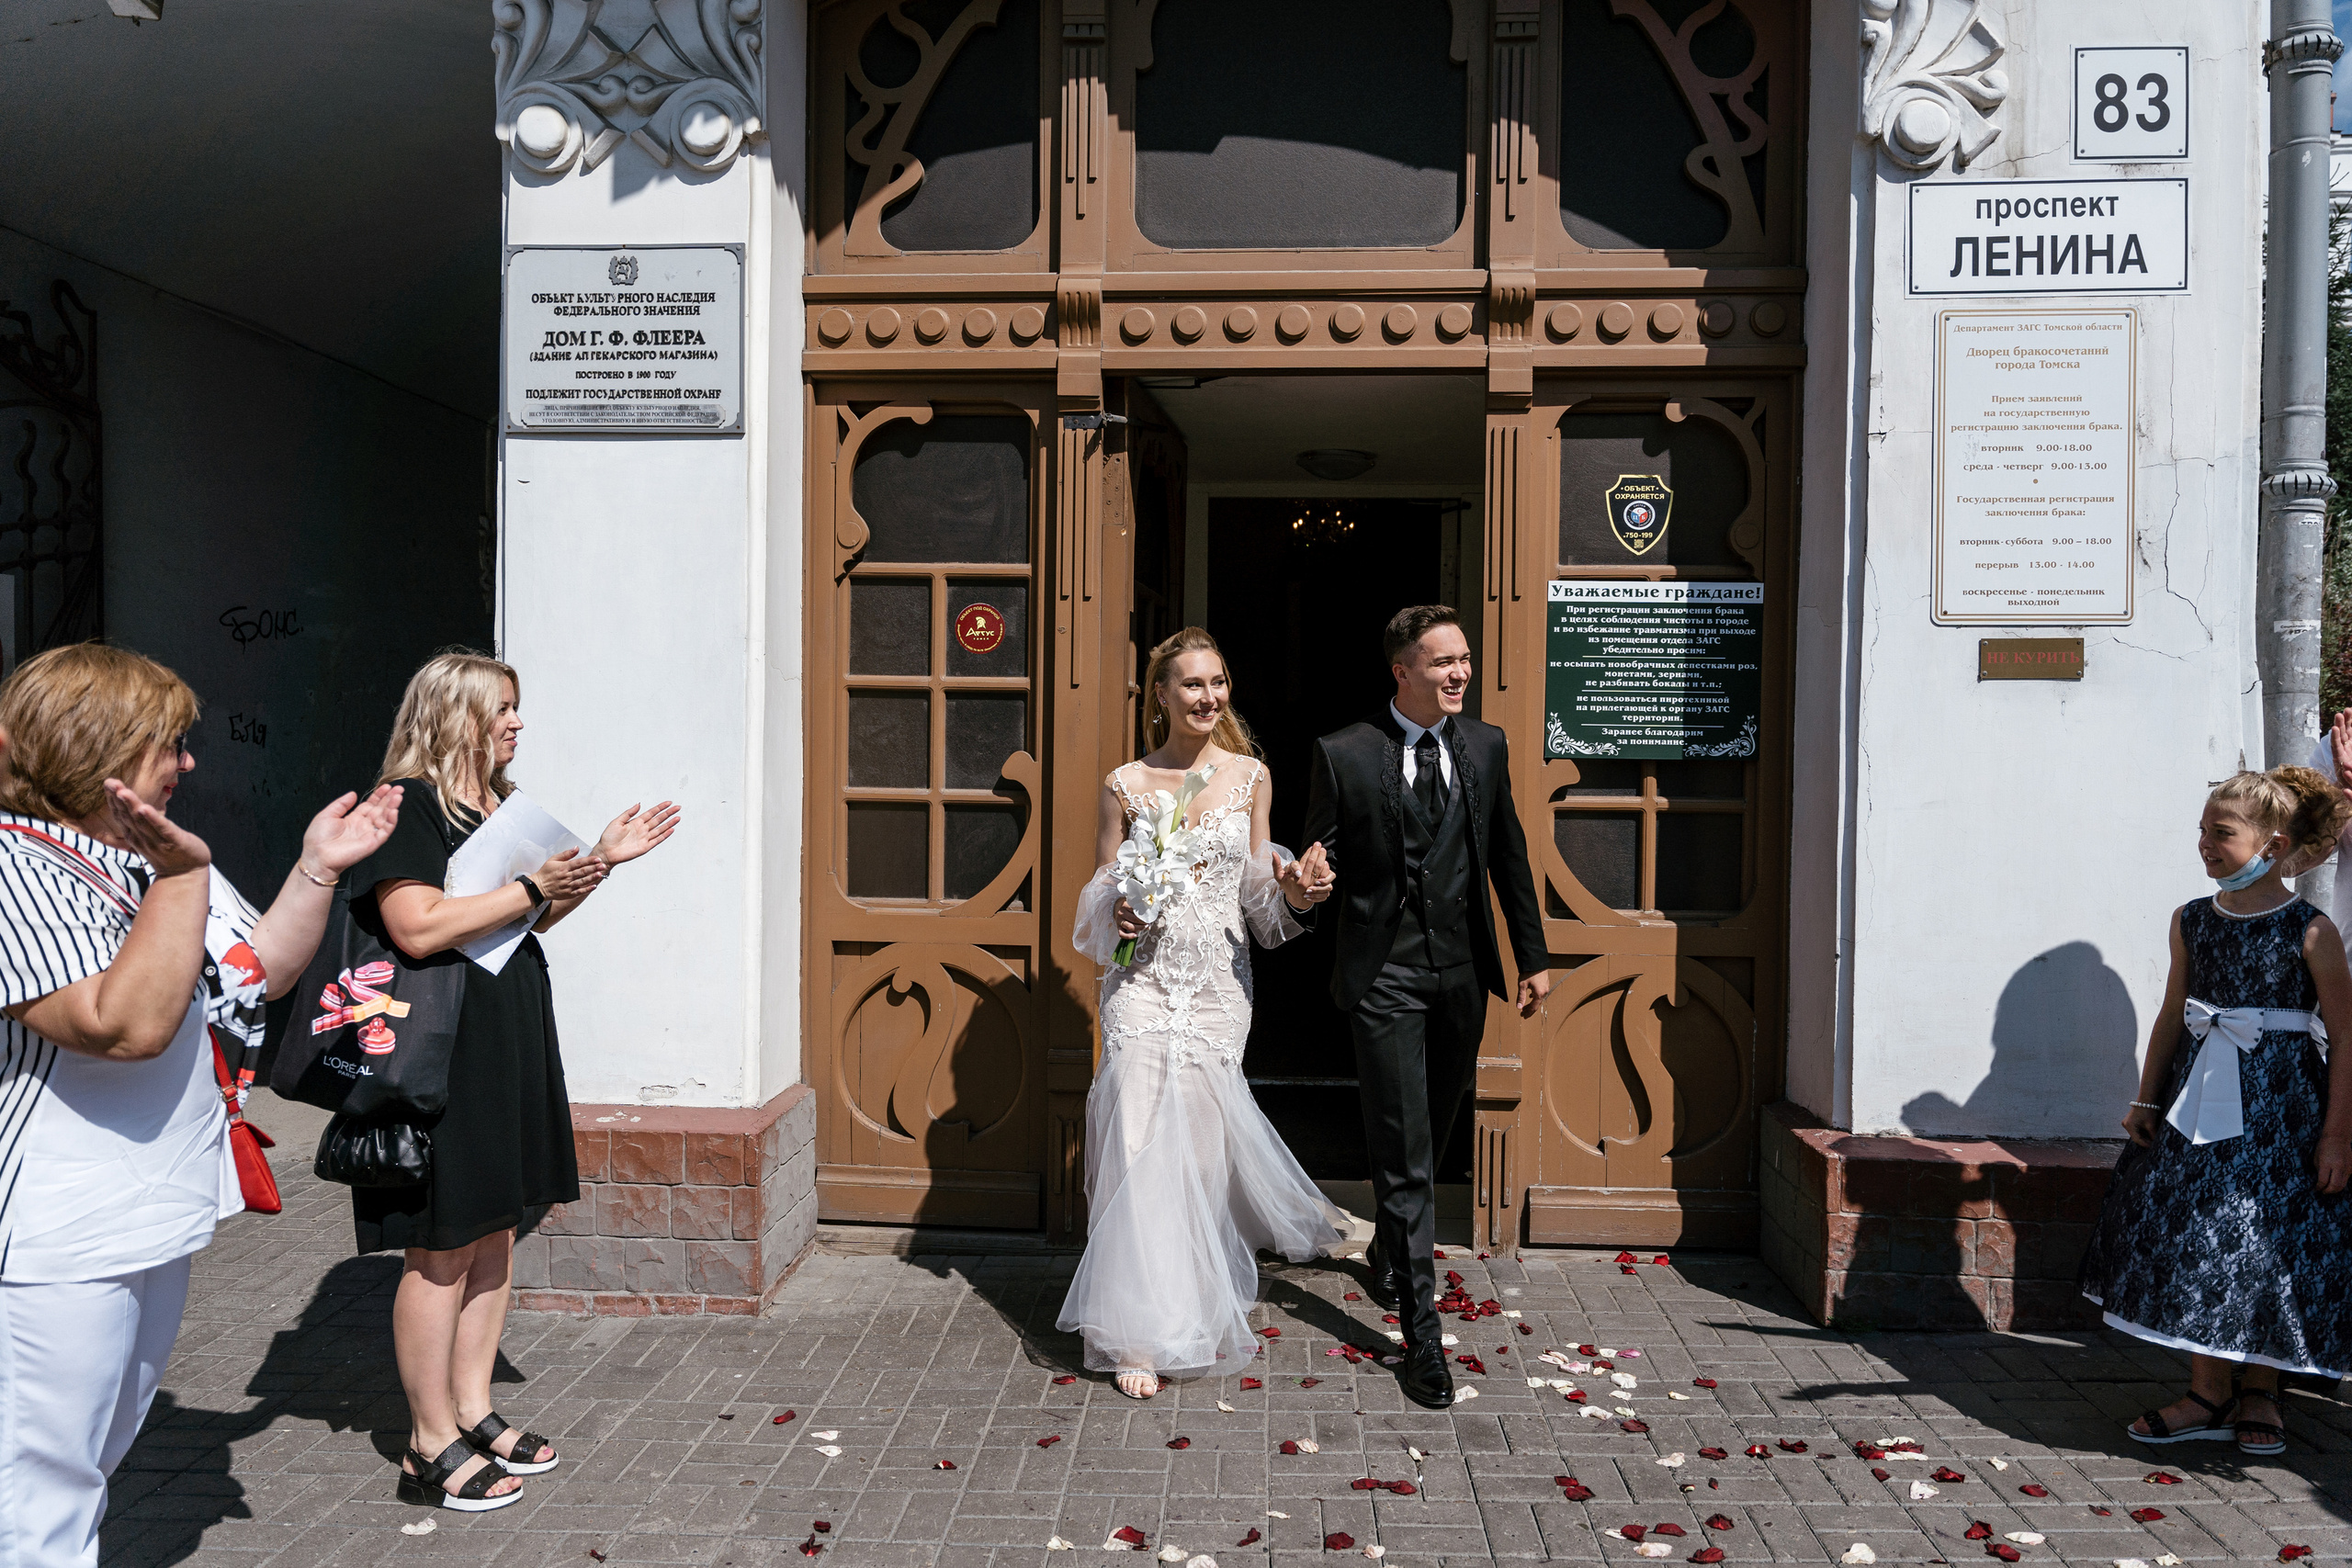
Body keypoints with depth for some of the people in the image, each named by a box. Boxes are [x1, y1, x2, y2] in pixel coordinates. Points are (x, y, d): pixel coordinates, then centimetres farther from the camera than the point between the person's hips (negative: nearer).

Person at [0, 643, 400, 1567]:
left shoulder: (155, 859, 9)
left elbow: (261, 975, 15)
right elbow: (127, 1024, -28)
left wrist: (319, 868, 4)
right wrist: (183, 879, -26)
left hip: (159, 1215, 9)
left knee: (94, 1464, 24)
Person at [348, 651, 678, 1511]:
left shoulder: (502, 804, 16)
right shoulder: (408, 804, -11)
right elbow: (418, 929, -22)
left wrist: (599, 861, 12)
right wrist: (534, 885, -19)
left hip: (510, 1040, 9)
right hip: (443, 1048, -9)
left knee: (495, 1229, 13)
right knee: (445, 1246, -2)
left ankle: (472, 1410, 25)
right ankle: (431, 1447, 10)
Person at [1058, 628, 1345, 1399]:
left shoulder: (1250, 777, 5)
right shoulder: (1125, 784, 1)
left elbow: (1259, 887, 12)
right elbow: (1100, 891, 7)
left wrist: (1295, 890, -8)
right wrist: (1117, 911, -14)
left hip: (1218, 984, 1)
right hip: (1144, 981, -1)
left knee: (1200, 1140, 6)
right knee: (1145, 1141, -6)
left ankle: (1191, 1307, 30)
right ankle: (1145, 1334, 3)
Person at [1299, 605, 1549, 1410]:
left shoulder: (1486, 746, 6)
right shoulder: (1343, 755, -7)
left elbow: (1508, 856, 12)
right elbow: (1321, 859, 0)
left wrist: (1533, 955, 12)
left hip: (1462, 973, 5)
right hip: (1384, 975, -4)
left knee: (1433, 1138, 19)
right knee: (1404, 1153, -4)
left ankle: (1387, 1255, 46)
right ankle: (1422, 1334, 4)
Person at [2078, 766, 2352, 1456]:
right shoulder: (2192, 921, 4)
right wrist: (2146, 1100, 10)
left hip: (2281, 1106, -5)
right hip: (2199, 1101, 5)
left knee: (2271, 1247, 2)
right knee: (2187, 1238, 4)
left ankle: (2259, 1393, 21)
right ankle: (2207, 1394, 15)